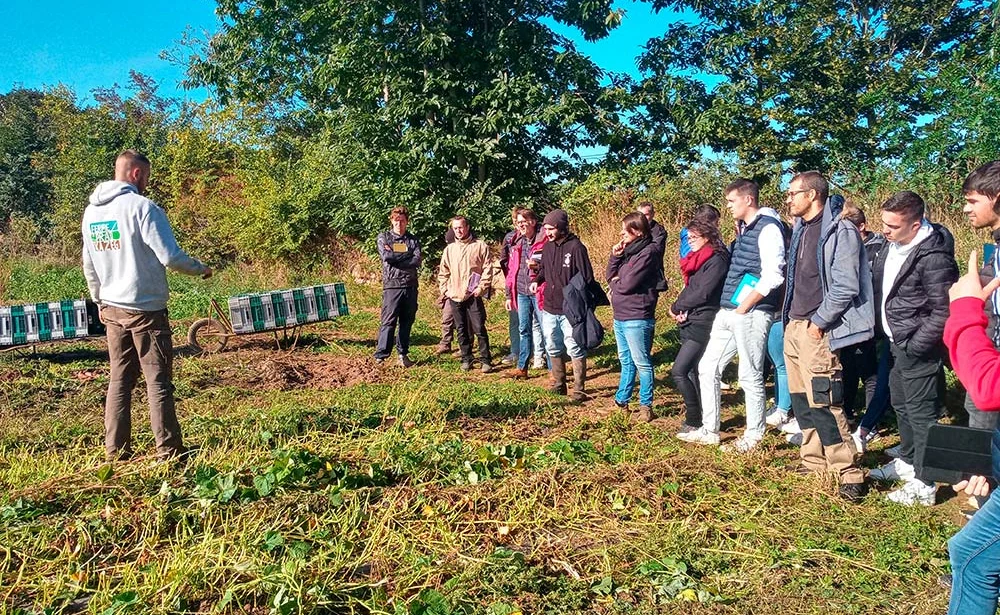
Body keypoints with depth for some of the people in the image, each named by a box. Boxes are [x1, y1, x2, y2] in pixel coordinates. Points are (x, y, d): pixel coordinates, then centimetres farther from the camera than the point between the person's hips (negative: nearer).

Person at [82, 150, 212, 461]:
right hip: (146, 310, -7)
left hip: (112, 310, 7)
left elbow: (89, 265, 15)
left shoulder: (91, 211, 9)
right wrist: (201, 269, -1)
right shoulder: (142, 207, -14)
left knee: (119, 380, 12)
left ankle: (116, 451, 15)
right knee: (158, 381, 0)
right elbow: (170, 256, -18)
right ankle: (168, 451, 4)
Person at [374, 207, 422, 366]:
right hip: (392, 285, -3)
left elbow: (417, 260, -5)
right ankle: (380, 355, -4)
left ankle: (403, 354, 18)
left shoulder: (413, 240, 12)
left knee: (407, 322, 9)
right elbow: (386, 256, -12)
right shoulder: (383, 238, 6)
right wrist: (406, 255, -5)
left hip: (410, 286, 3)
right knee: (388, 321, -7)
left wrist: (395, 257, -10)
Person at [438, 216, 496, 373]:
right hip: (455, 297, 4)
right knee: (462, 330, 10)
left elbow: (487, 269, -4)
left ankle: (485, 360, 2)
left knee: (479, 329, -5)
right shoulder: (449, 249, 11)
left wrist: (481, 288, -11)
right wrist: (445, 290, 6)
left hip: (473, 295, -4)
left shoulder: (480, 246, -1)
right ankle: (466, 359, 20)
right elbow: (443, 272, 16)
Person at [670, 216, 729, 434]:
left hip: (702, 324, -9)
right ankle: (697, 416, 22)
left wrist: (677, 307, -7)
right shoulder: (697, 259, 15)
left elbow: (702, 293, -19)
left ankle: (694, 421, -3)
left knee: (679, 371, -13)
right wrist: (682, 311, -3)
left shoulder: (717, 260, -13)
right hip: (690, 321, 9)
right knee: (693, 371, 13)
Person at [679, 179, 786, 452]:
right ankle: (709, 430, 21)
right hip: (727, 312, 10)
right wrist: (728, 306, 14)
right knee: (708, 367, 11)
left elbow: (772, 276, -20)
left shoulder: (768, 227, -11)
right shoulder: (743, 227, 17)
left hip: (751, 314, -10)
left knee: (750, 376, 0)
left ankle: (754, 436, 14)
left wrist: (744, 306, -16)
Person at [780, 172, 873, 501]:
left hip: (816, 330, -9)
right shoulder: (800, 229, 16)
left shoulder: (840, 231, -11)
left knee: (822, 402, -11)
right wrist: (791, 320, 15)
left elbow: (845, 287, -18)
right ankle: (814, 464, 23)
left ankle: (849, 474, -3)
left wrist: (818, 322, -15)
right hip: (793, 327, 9)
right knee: (801, 400, 13)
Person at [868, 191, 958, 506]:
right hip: (897, 343, 9)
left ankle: (924, 485, 8)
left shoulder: (933, 256, -23)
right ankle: (908, 462, 40)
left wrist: (915, 346, -19)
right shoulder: (892, 245, 3)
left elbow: (944, 311, -23)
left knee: (921, 412, -2)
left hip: (917, 349, -9)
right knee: (900, 404, 22)